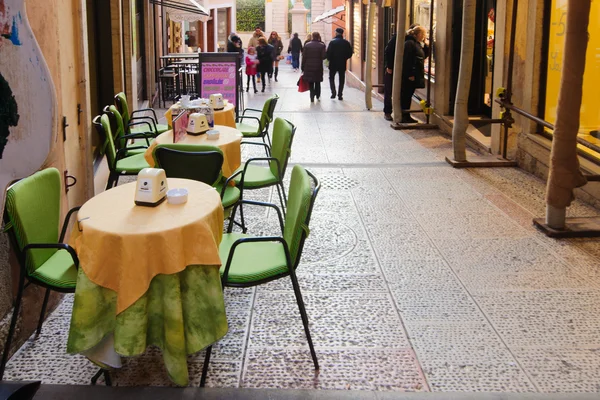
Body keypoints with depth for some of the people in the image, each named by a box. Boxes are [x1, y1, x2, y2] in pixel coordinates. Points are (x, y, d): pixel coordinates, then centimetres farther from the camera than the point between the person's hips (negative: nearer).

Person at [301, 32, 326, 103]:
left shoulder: (307, 45, -1)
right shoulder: (322, 45, -5)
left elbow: (304, 57, -1)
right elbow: (323, 56, -10)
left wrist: (303, 68, 4)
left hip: (309, 67, 0)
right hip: (318, 67, 0)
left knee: (311, 83, 6)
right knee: (317, 82, 17)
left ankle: (312, 97, -2)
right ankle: (318, 96, 23)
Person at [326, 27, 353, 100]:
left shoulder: (332, 42, -11)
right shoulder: (346, 43, -3)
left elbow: (328, 53, -14)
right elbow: (350, 53, -1)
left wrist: (329, 59, 4)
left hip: (333, 64, -2)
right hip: (342, 64, 2)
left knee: (331, 78, 14)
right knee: (341, 79, 11)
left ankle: (333, 92, -3)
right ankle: (340, 95, 9)